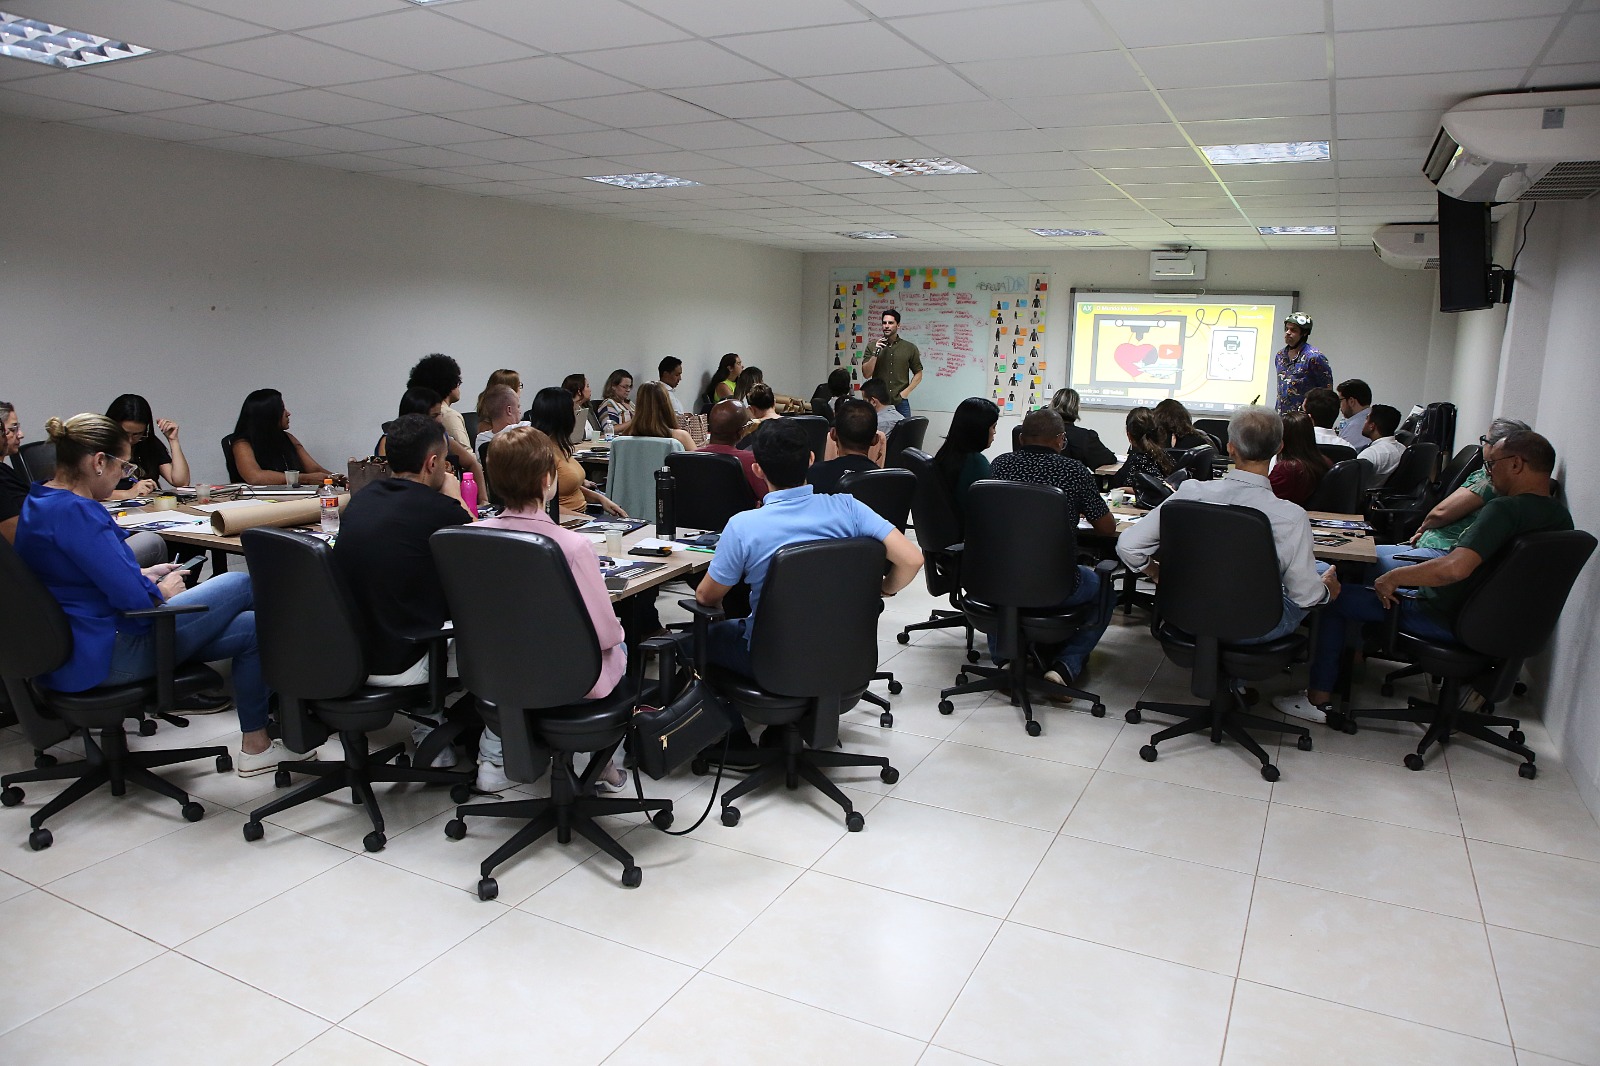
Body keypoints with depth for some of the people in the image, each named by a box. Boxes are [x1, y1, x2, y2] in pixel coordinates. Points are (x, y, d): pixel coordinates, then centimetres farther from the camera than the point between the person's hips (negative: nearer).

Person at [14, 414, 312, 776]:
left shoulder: (40, 501, 10)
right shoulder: (74, 512, -23)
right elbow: (134, 600, -27)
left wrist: (142, 575, 14)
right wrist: (163, 591, -6)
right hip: (101, 657, -11)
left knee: (250, 626, 6)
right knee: (240, 585, -2)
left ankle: (255, 745, 13)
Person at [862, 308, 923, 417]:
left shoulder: (910, 348, 4)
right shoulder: (872, 347, 5)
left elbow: (918, 374, 10)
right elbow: (866, 374, -2)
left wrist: (906, 392, -3)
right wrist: (876, 353, -12)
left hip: (900, 403, 0)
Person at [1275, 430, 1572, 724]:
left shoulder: (1505, 509, -26)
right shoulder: (1560, 515, 2)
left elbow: (1455, 568, -39)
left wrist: (1392, 578, -26)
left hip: (1450, 620, -9)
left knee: (1334, 595, -1)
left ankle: (1319, 699, 4)